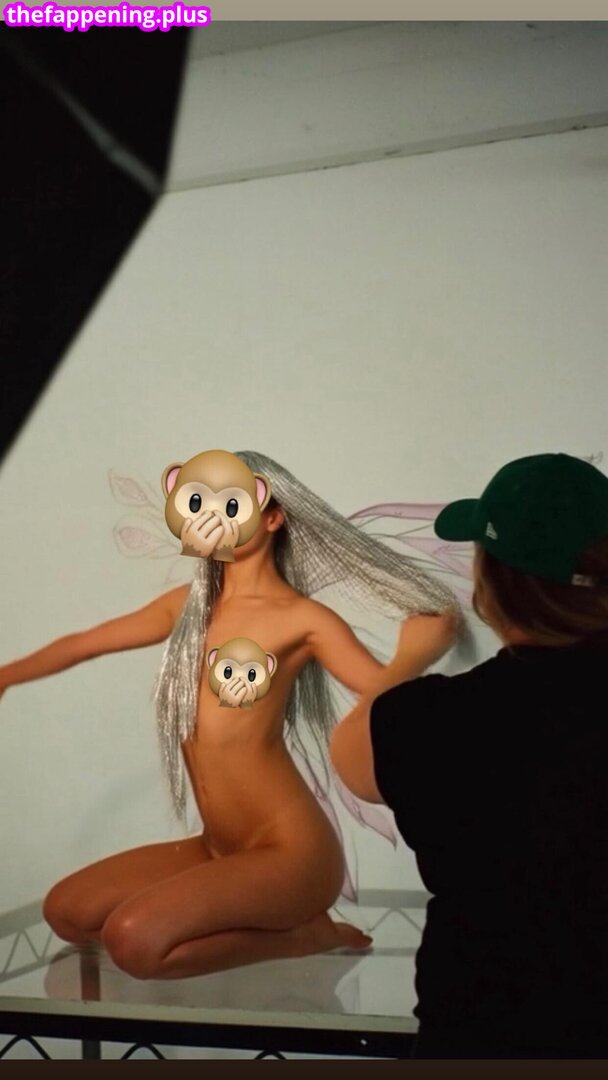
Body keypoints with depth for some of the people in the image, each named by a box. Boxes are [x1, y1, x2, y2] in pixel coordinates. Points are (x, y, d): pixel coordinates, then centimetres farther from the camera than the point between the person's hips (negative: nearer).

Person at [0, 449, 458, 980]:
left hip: (289, 851, -8)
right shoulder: (190, 603, 10)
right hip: (219, 848, 8)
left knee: (133, 941, -25)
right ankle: (245, 923, 12)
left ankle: (303, 936, -3)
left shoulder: (302, 618, -10)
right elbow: (85, 643, 22)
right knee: (67, 911, 9)